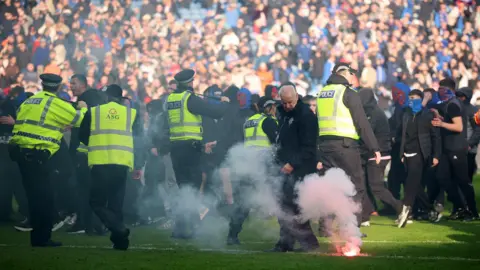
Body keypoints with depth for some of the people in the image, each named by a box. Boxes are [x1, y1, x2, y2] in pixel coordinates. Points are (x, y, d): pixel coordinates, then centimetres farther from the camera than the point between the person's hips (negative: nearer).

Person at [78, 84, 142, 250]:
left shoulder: (92, 112, 5)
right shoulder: (132, 113, 9)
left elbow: (82, 137, 12)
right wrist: (138, 166, 17)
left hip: (100, 163, -2)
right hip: (122, 163, 2)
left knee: (97, 202, 3)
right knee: (116, 204, 12)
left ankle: (119, 229, -19)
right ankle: (119, 240, 5)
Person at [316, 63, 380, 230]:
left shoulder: (322, 93, 16)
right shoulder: (348, 93, -7)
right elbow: (362, 123, -10)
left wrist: (319, 148, 18)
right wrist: (374, 148, -8)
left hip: (324, 144, 7)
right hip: (345, 144, -7)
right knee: (356, 185, -1)